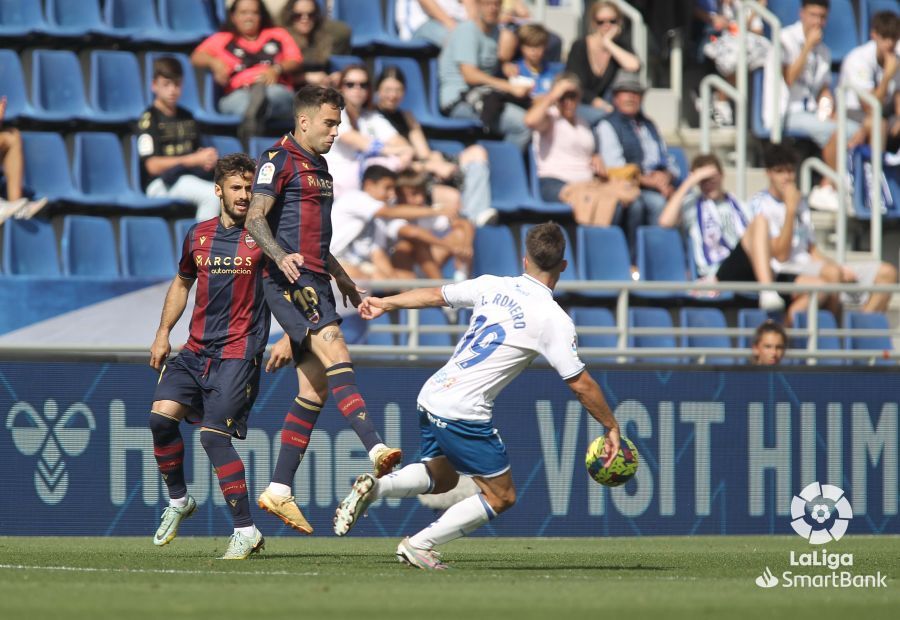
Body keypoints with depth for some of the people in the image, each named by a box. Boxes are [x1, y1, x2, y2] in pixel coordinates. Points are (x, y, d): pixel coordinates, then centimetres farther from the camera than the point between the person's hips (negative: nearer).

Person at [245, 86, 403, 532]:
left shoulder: (319, 167, 24)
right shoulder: (279, 160, -5)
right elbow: (255, 219, -15)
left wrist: (341, 278, 36)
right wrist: (280, 257, -31)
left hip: (314, 280, 10)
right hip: (289, 280, -10)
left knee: (315, 388, 5)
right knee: (335, 355, -25)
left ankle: (279, 490, 8)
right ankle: (376, 449, -40)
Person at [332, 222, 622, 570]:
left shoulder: (492, 287, 6)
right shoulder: (554, 320, -11)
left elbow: (434, 296, 19)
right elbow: (580, 384, -8)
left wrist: (385, 304, 35)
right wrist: (611, 427, 5)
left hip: (431, 398, 7)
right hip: (464, 414, -7)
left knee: (441, 478, 29)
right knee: (501, 497, 7)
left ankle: (374, 487, 5)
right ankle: (419, 545, 1)